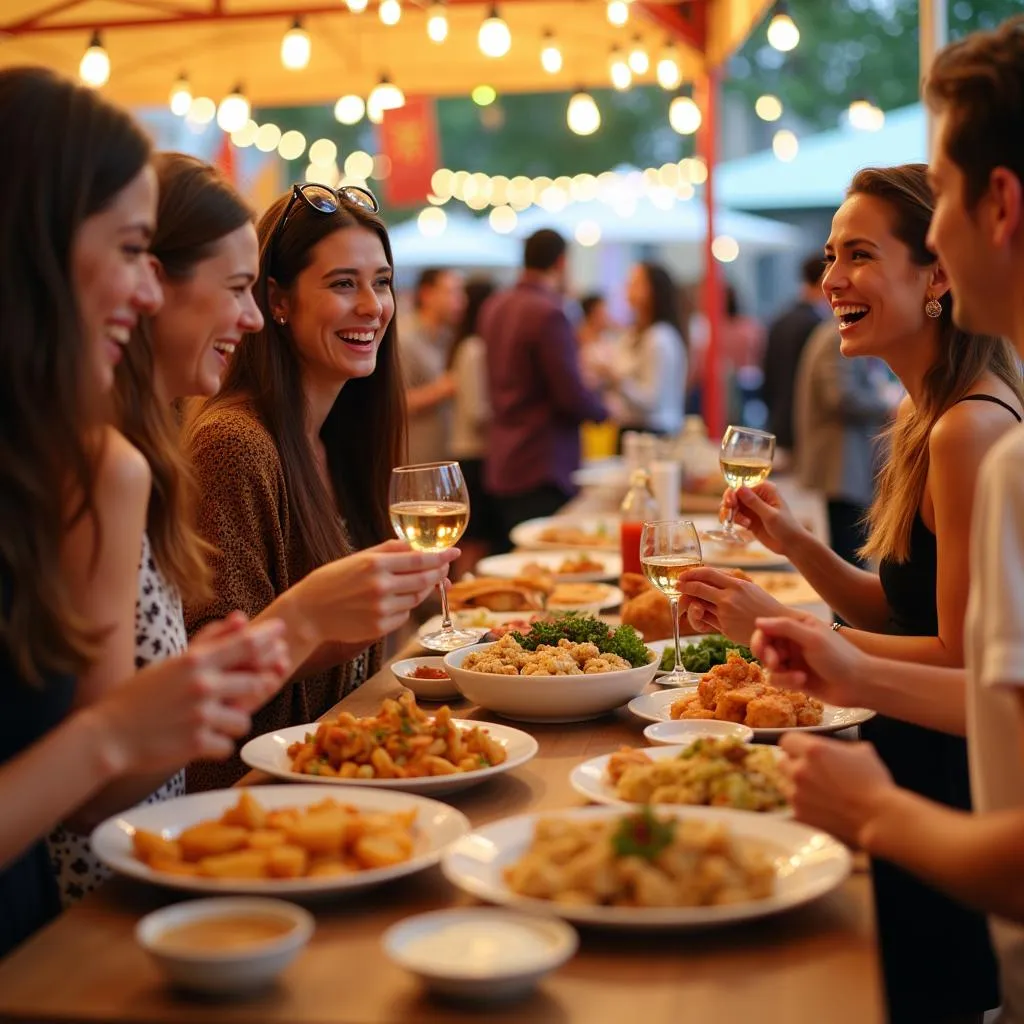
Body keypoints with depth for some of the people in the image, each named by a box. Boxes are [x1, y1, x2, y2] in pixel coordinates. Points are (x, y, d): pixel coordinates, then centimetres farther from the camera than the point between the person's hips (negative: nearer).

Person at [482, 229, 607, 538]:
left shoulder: (494, 307, 10)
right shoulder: (548, 314, -17)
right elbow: (572, 396, -19)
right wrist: (602, 408, 2)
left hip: (502, 464, 9)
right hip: (542, 468, -9)